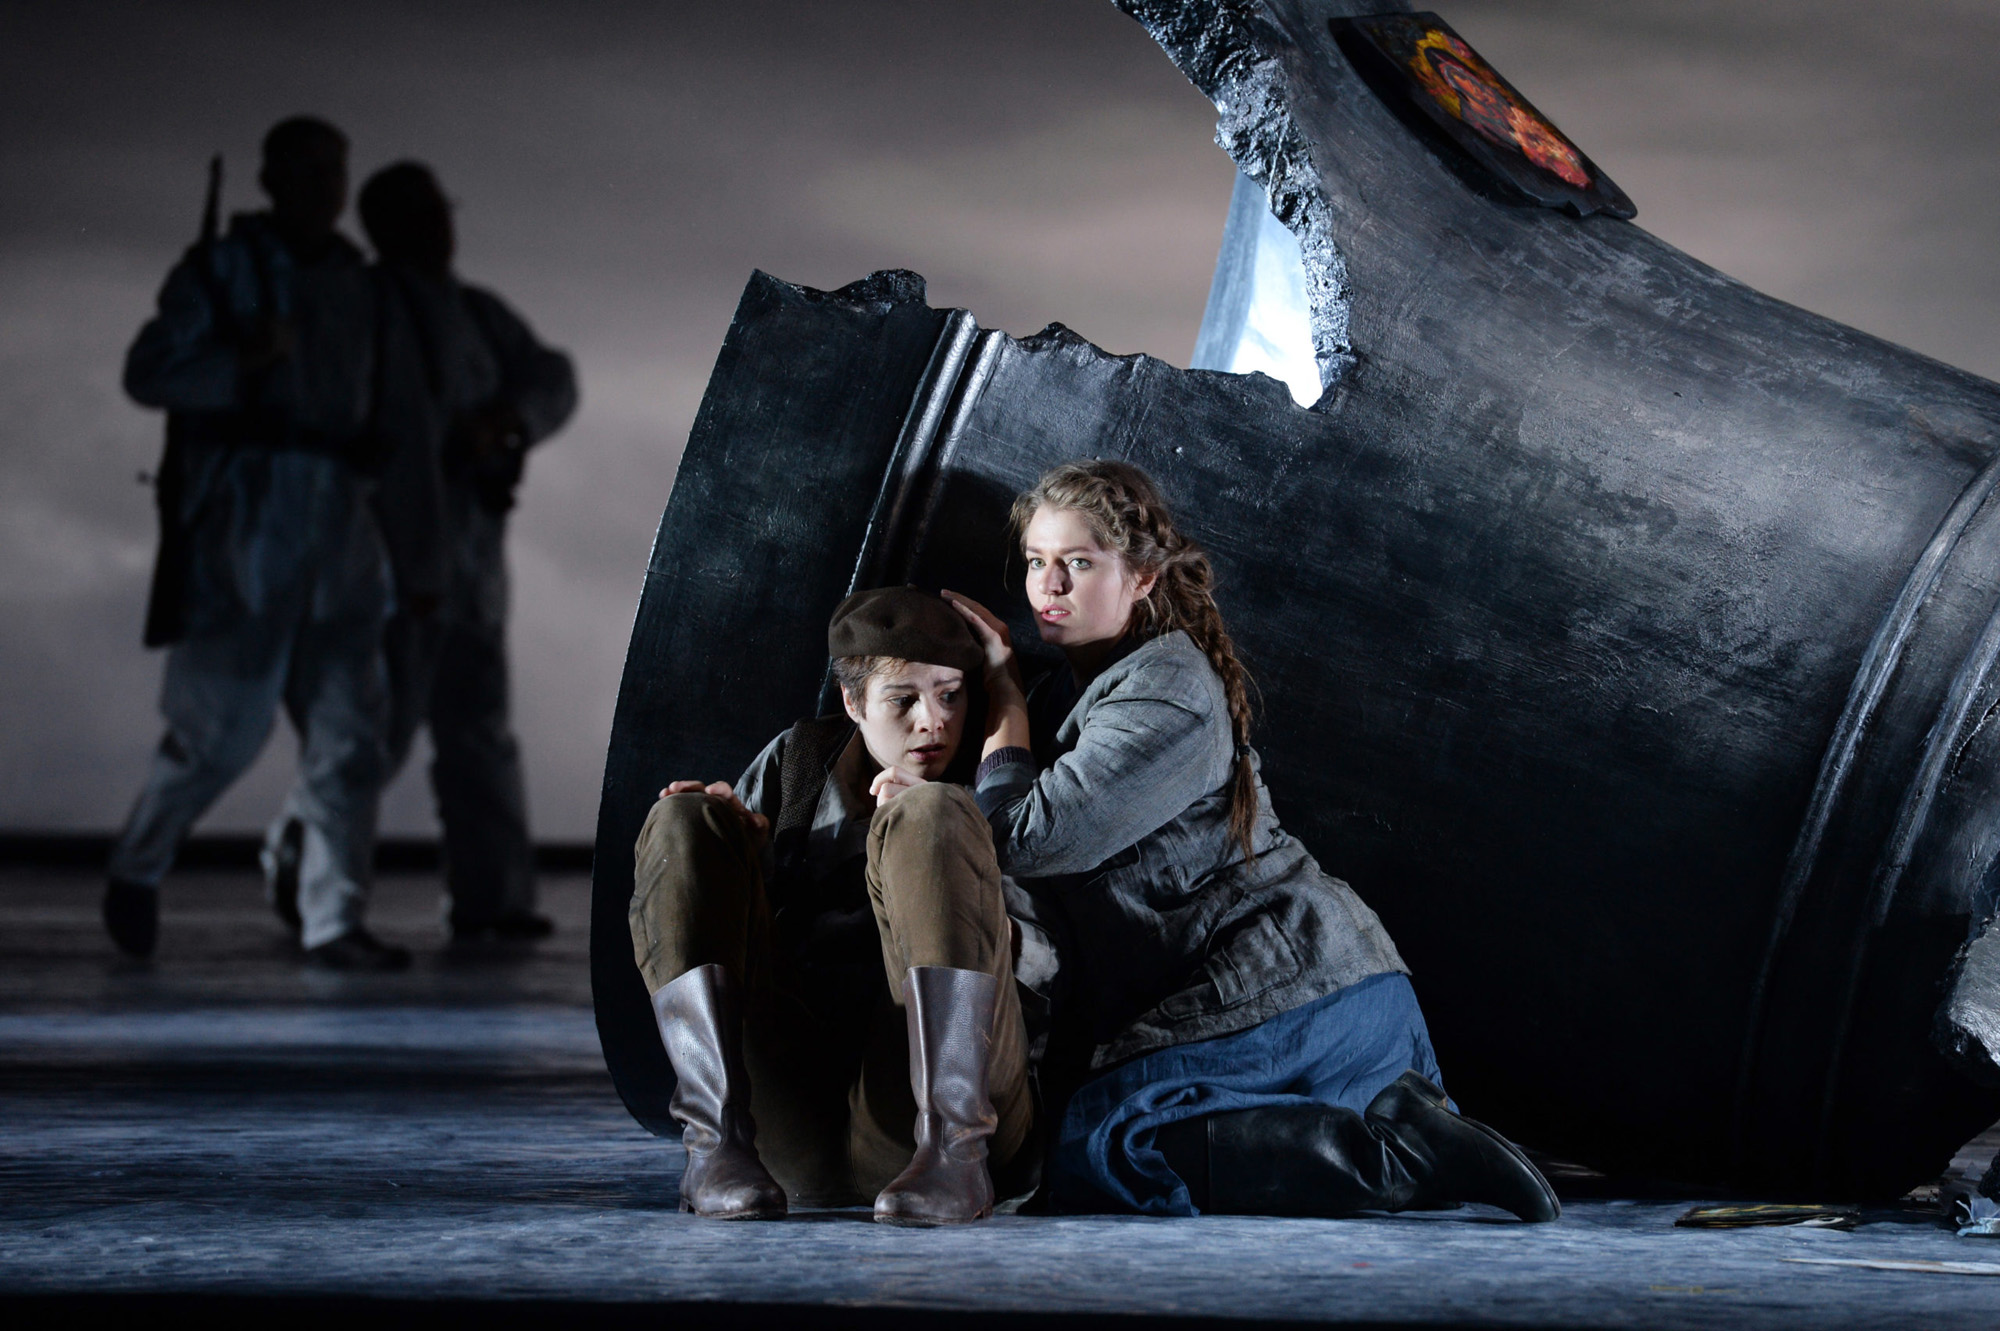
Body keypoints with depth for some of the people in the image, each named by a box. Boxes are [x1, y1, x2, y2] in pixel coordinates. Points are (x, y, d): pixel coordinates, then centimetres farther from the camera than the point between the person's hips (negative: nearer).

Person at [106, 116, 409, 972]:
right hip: (245, 509, -5)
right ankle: (136, 868, 16)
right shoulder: (222, 271, 2)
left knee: (349, 723, -2)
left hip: (340, 516, 6)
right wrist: (244, 363, -18)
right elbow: (148, 372, -5)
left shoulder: (357, 284, 19)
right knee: (225, 720, -7)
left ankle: (335, 922, 0)